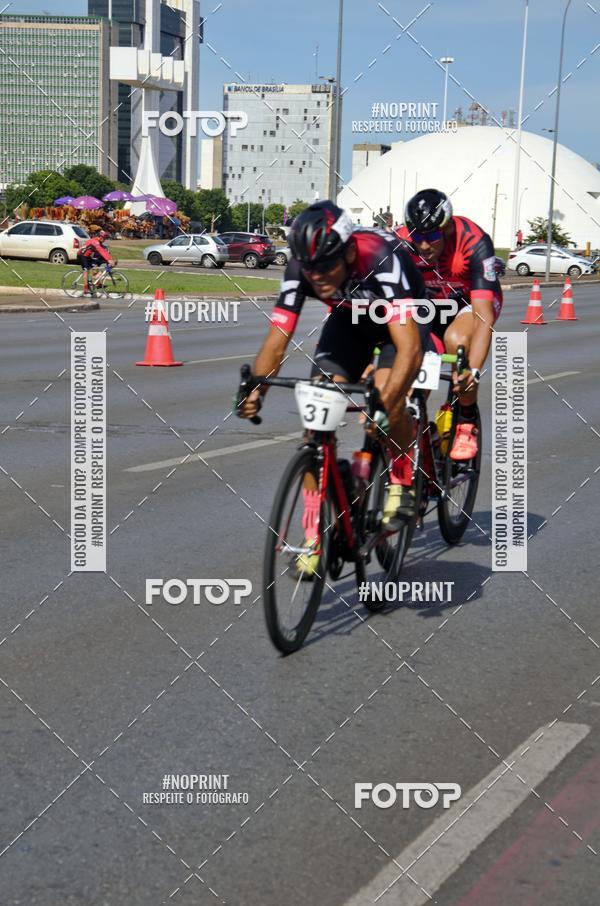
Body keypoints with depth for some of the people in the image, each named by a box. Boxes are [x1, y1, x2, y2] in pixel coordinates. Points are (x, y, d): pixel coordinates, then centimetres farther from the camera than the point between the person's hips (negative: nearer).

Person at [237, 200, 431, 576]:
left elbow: (409, 349, -48)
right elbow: (276, 342, -26)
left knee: (388, 397, -31)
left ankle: (404, 482, -1)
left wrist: (383, 404, -61)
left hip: (400, 318, -4)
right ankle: (316, 534, -6)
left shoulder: (381, 260, -41)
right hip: (350, 319, 4)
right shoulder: (300, 268, -29)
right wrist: (255, 390, -44)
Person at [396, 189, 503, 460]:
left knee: (456, 340, -34)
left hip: (471, 299, -3)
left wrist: (473, 371, -55)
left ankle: (467, 423, -14)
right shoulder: (402, 243, -28)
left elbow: (484, 318, -42)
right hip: (428, 300, 3)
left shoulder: (475, 243, -36)